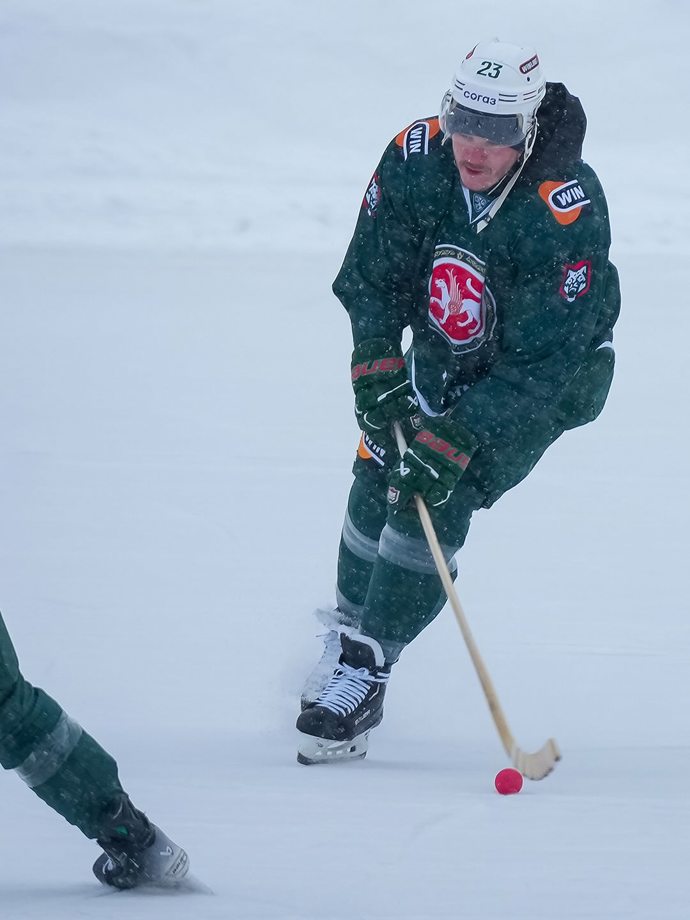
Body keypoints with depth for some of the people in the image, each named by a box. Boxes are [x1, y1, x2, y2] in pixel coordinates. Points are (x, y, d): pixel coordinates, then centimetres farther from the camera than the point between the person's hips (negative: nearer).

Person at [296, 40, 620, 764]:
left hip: (543, 378, -5)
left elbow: (537, 363, -31)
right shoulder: (414, 160, -21)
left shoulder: (567, 213, -34)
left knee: (435, 500, -18)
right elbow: (373, 275, -8)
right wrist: (377, 368, -21)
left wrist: (457, 439, -34)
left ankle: (366, 672, -10)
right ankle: (349, 629, 29)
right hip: (441, 352, 5)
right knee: (377, 482, 3)